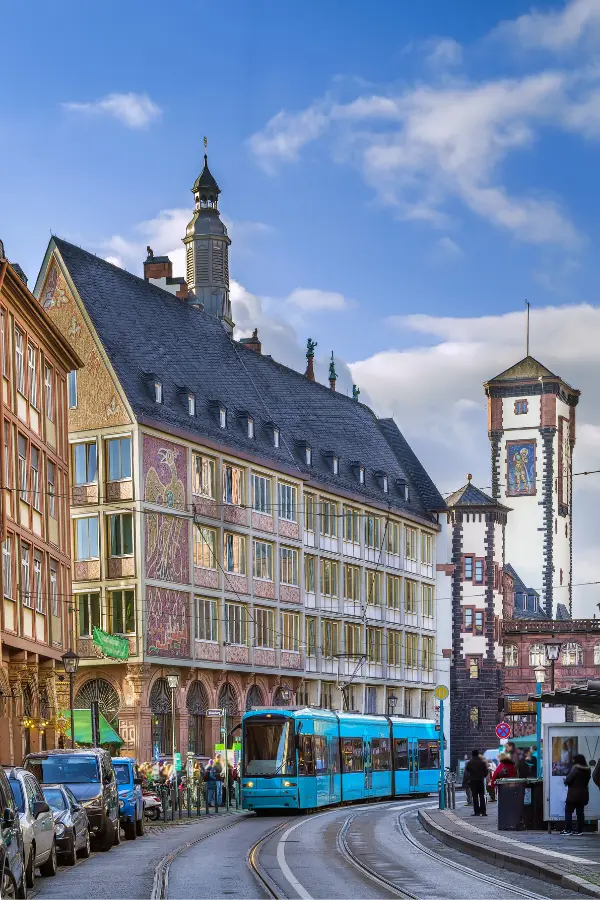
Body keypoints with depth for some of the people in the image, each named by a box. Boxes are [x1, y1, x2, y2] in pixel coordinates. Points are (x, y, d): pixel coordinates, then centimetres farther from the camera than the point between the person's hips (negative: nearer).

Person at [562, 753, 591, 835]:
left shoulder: (575, 769, -14)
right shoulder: (588, 770, 7)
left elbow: (567, 780, -16)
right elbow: (586, 781, 14)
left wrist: (565, 781, 5)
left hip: (574, 794, -7)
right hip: (583, 794, 7)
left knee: (568, 811, 1)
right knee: (580, 812, 8)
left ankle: (568, 830, -4)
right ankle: (580, 830, 6)